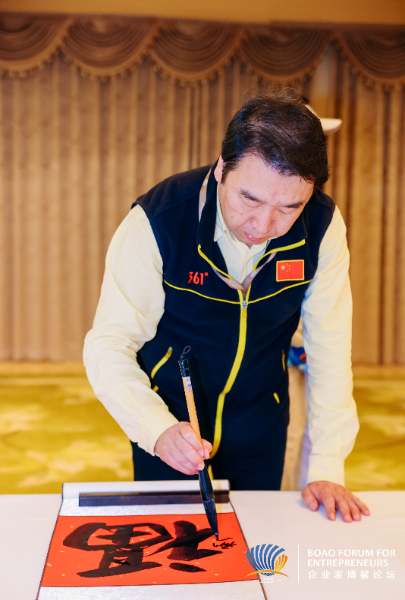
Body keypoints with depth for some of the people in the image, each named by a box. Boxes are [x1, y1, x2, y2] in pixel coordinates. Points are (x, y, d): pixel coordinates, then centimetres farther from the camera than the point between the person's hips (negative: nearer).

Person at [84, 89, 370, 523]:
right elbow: (108, 345, -22)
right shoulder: (156, 222, -26)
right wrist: (158, 429, -38)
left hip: (259, 429, 2)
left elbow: (329, 350, -13)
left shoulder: (323, 227, -19)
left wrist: (326, 468, -15)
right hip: (167, 420, -1)